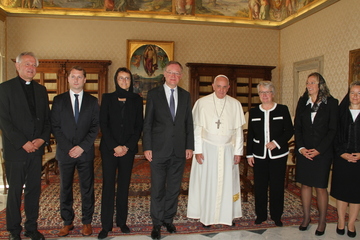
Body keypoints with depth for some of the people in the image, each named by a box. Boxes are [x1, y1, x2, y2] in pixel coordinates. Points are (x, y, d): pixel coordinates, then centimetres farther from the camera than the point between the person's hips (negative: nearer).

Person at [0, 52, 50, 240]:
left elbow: (47, 118, 12)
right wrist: (22, 143, -14)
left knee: (34, 190, 9)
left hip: (36, 149, 4)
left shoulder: (41, 90, 13)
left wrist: (43, 138, -4)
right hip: (15, 149, -4)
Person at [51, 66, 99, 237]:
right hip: (65, 152, 1)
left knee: (87, 189, 6)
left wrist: (82, 147, -11)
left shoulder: (92, 101, 5)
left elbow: (95, 127, 0)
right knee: (65, 189, 9)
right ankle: (67, 222, 23)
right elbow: (55, 127, 0)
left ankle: (87, 222, 19)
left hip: (85, 152, 0)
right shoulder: (59, 100, 5)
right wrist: (68, 148, -10)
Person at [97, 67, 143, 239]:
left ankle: (122, 221, 18)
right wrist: (114, 146, -10)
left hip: (128, 149, 1)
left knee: (124, 185, 7)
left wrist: (127, 146, -7)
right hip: (109, 148, -1)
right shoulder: (107, 98, 5)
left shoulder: (136, 100, 6)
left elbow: (139, 125, 3)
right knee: (108, 185, 0)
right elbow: (103, 124, -1)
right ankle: (106, 225, 8)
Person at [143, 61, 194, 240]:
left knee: (174, 188, 13)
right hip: (159, 149, -3)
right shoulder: (154, 94, 0)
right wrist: (147, 147, -8)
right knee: (158, 189, 6)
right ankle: (157, 223, 21)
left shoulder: (185, 95, 8)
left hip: (179, 151, 3)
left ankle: (168, 219, 30)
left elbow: (188, 123, 9)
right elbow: (147, 123, -3)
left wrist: (189, 146, 3)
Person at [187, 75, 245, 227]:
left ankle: (227, 215, 24)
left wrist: (238, 151, 2)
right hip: (207, 148, -1)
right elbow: (197, 128, -3)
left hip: (228, 149, 2)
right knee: (207, 182, 5)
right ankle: (206, 216, 19)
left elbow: (238, 130, 4)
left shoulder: (235, 104, 2)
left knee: (227, 182, 8)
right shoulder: (202, 103, -3)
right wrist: (198, 150, -6)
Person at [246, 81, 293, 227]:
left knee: (277, 186, 6)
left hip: (278, 155, -1)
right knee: (260, 186, 6)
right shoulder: (254, 112, 6)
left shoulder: (283, 110, 0)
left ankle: (276, 216, 24)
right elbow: (250, 135, 8)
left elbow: (289, 131, 0)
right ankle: (260, 215, 23)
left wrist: (276, 143, -14)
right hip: (259, 156, 2)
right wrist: (249, 154, 5)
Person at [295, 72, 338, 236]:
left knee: (320, 187, 4)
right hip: (303, 151, 3)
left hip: (322, 152, -3)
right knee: (305, 184, 10)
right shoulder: (302, 102, 7)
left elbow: (333, 129, -6)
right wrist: (301, 147, -7)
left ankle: (322, 221, 20)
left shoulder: (331, 103, -2)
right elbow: (297, 127, 5)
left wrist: (319, 149, -12)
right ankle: (306, 217, 25)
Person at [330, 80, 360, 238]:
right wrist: (342, 153, -10)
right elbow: (335, 136, 1)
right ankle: (341, 223, 22)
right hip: (341, 159, 0)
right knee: (341, 191, 8)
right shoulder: (341, 112, 3)